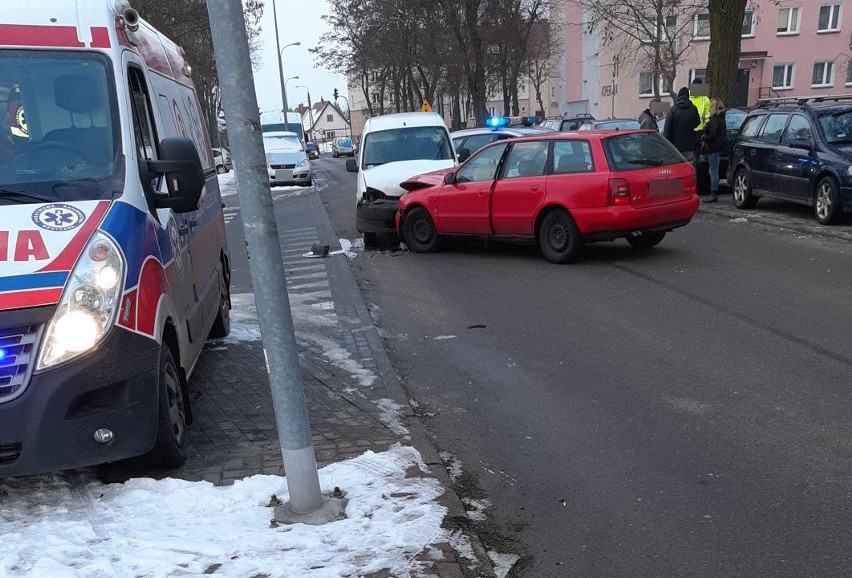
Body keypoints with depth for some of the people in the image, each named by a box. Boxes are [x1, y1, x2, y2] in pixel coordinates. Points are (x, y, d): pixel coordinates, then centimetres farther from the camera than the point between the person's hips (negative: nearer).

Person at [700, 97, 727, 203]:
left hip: (714, 148, -10)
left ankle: (714, 194, -5)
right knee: (713, 171, 14)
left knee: (713, 171, -7)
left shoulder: (715, 120, -15)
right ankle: (714, 194, 18)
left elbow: (713, 135, -20)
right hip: (718, 147, 10)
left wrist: (703, 137, -4)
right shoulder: (720, 118, 16)